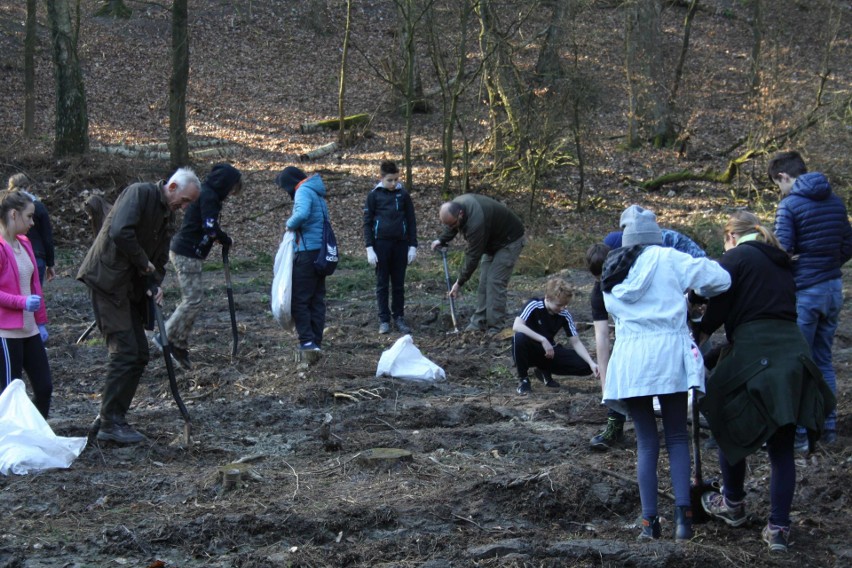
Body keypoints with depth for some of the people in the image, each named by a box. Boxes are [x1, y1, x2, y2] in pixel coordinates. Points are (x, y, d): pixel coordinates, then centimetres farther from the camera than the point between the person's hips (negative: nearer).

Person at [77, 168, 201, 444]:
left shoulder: (168, 216, 16)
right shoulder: (140, 193, -12)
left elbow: (159, 259, 19)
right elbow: (120, 232, -27)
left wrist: (154, 284, -2)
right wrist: (144, 263, -15)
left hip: (130, 286, 9)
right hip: (107, 279, -9)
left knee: (139, 354, 7)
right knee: (125, 351, -12)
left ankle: (112, 418, 15)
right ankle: (110, 423, -5)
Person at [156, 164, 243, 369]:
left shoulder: (206, 192, 16)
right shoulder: (208, 196, -16)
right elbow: (211, 228, -22)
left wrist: (219, 238, 5)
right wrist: (227, 241, -5)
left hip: (183, 251, 10)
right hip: (187, 254, -10)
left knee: (192, 299, 11)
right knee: (192, 299, -8)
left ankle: (180, 345, 13)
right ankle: (166, 337, -3)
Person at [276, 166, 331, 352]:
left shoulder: (303, 191, -9)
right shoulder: (317, 194, 20)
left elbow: (302, 214, -28)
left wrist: (290, 224, -10)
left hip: (308, 251, -9)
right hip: (322, 251, 9)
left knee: (299, 299, -5)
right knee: (317, 299, 11)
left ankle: (307, 341, -9)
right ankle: (316, 342, 13)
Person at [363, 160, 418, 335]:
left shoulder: (403, 195, 5)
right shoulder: (374, 196, 1)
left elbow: (411, 221, 9)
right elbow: (367, 223, 1)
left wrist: (413, 246, 3)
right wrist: (370, 248, -6)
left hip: (400, 244, 2)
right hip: (381, 243, -2)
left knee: (399, 284, 6)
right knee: (382, 284, 3)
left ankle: (399, 318, 13)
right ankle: (384, 320, 7)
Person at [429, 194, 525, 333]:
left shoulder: (476, 222, -40)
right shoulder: (456, 205, -14)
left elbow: (473, 256, -32)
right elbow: (451, 225, 11)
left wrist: (460, 283, -24)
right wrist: (442, 240, -3)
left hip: (508, 242, -9)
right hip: (492, 240, 9)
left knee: (495, 282, -15)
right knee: (483, 281, 5)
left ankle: (495, 328, -11)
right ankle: (479, 323, 9)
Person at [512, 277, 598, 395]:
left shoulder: (565, 315, -7)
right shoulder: (534, 305, -20)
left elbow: (576, 343, -5)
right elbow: (516, 326, -35)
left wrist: (591, 363, -20)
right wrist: (543, 340, -38)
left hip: (549, 352, 4)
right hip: (529, 352, -4)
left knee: (585, 366, -13)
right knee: (520, 337, -40)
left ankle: (544, 371, 11)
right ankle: (523, 379, -14)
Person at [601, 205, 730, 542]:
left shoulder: (612, 274, 14)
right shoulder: (667, 259, -2)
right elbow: (719, 279, -5)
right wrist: (703, 293, 17)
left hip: (629, 357, 3)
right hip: (667, 352, -3)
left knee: (646, 441, 9)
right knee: (677, 437, 7)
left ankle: (649, 521, 3)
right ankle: (682, 512, -7)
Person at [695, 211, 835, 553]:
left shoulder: (736, 258, 0)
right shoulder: (781, 263, 22)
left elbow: (719, 305, -7)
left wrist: (703, 334, 10)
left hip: (752, 355, -6)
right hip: (792, 354, 6)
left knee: (731, 430, 16)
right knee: (782, 447, 6)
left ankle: (733, 506, 30)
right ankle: (778, 527, 4)